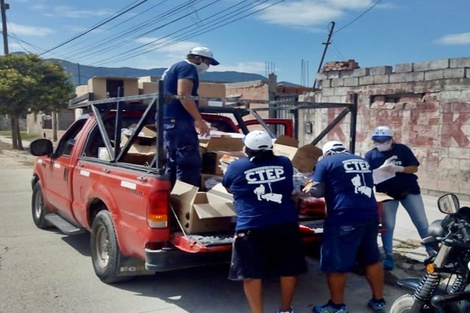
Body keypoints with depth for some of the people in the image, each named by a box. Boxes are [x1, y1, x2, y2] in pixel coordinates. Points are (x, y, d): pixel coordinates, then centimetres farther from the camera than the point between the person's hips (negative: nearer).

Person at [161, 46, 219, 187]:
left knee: (173, 162, 13)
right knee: (189, 163, -12)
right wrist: (200, 121, -19)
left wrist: (195, 121, 30)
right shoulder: (188, 67, -6)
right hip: (179, 122, -10)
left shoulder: (176, 67, 25)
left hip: (169, 120, 10)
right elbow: (183, 95, -19)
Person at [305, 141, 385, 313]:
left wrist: (308, 190, 17)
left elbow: (317, 190, -4)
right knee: (372, 260, 20)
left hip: (344, 218, -7)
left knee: (336, 265, 6)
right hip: (370, 215, 7)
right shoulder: (362, 161, 21)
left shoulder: (325, 162, 3)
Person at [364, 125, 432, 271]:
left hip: (409, 189, 1)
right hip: (387, 193, 0)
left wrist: (399, 168, -24)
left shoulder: (402, 149, -3)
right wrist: (382, 168, -27)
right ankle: (388, 256, 14)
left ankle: (432, 252, 16)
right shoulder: (370, 155, -3)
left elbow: (414, 167, -5)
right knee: (388, 225, 2)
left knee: (422, 223, 5)